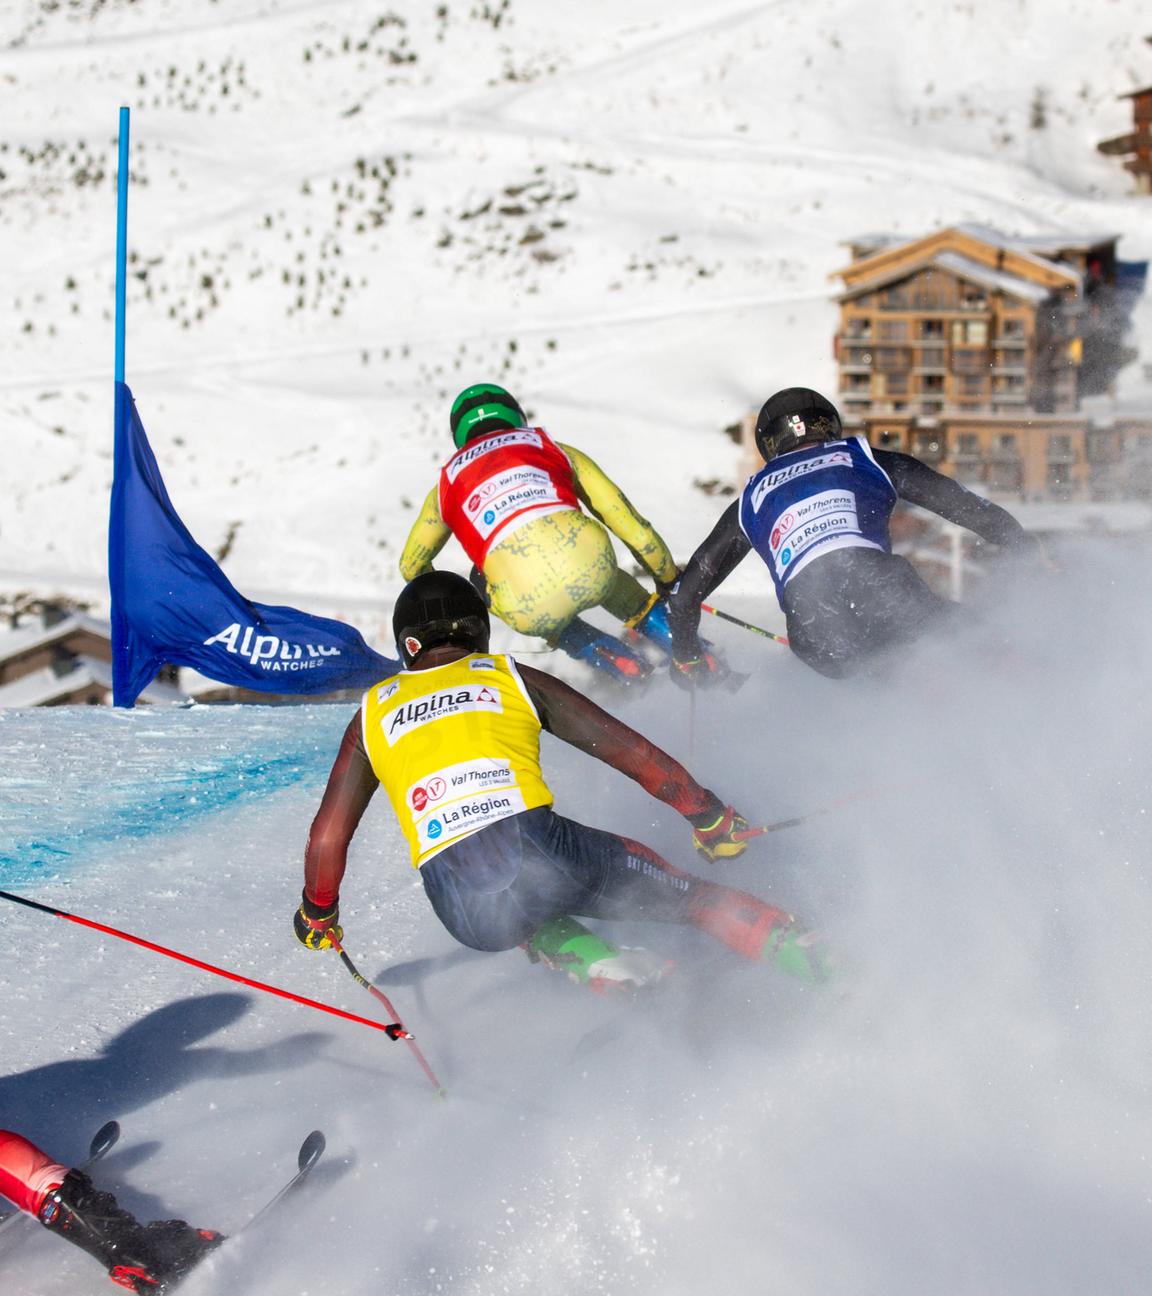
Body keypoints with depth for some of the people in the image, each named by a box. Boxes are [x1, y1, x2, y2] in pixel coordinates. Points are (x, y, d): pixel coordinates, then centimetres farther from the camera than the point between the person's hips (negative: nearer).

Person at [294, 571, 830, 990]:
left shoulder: (373, 713, 22)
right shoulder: (513, 678, 19)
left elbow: (327, 837, 20)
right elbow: (633, 752, 18)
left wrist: (317, 914, 38)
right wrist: (708, 816, 28)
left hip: (467, 917, 1)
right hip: (541, 852, -1)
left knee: (523, 919, 37)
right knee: (682, 891, 19)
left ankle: (597, 964, 8)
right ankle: (792, 947, -4)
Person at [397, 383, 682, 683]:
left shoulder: (446, 488, 28)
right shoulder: (550, 448, 26)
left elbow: (411, 567, 41)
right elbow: (624, 517, 25)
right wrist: (669, 578, 38)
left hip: (530, 613, -2)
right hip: (592, 573, 2)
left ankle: (602, 653, 20)